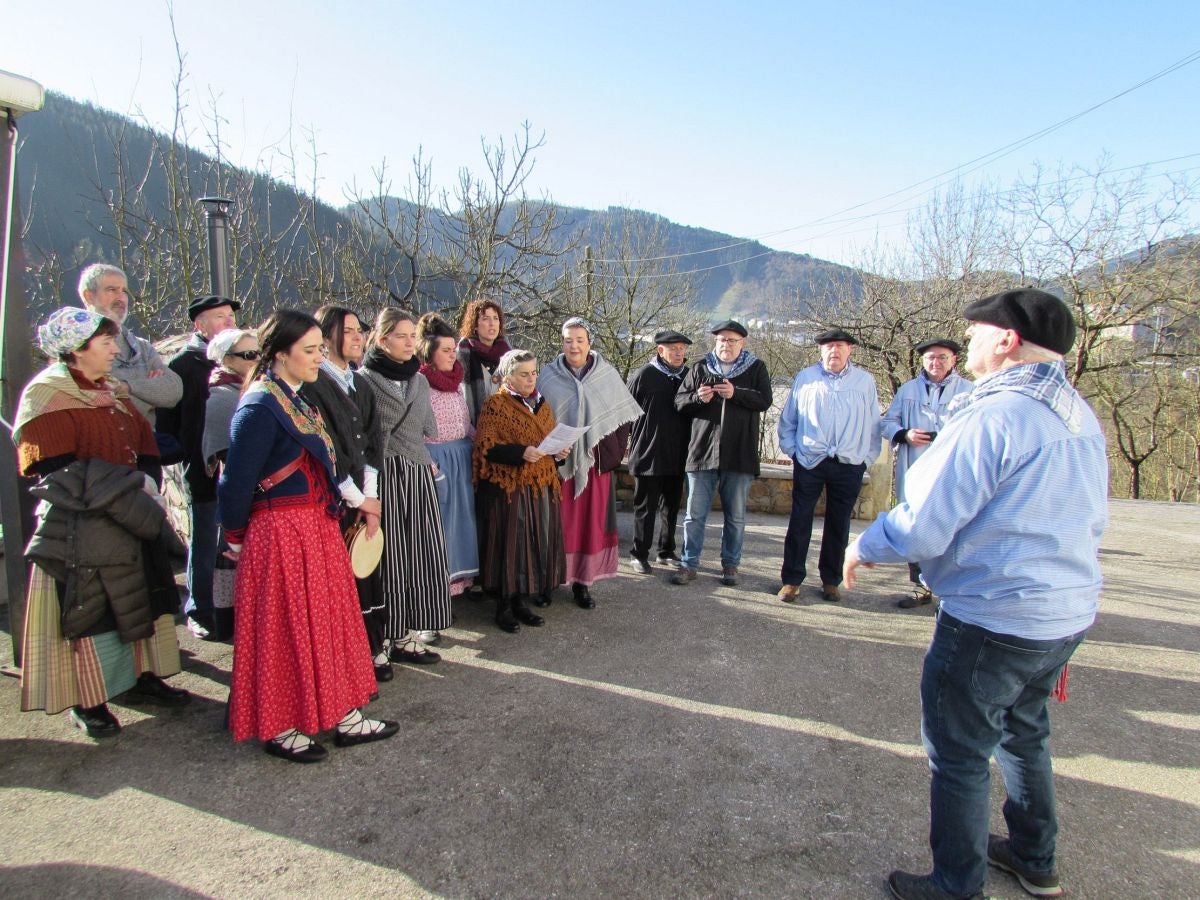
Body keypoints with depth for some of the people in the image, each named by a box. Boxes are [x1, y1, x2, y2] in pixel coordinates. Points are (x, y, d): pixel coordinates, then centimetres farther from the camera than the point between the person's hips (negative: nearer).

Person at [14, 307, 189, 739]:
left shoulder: (114, 393, 13)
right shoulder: (47, 397, -11)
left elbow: (144, 449, 15)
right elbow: (53, 472, -17)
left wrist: (140, 492, -1)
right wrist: (117, 497, -21)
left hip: (131, 524, 8)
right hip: (81, 531, -8)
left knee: (141, 601, 14)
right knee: (88, 610, 1)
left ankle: (140, 678, 29)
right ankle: (87, 702, 14)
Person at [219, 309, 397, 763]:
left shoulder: (298, 401, 11)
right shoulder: (259, 407, -17)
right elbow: (236, 482, -15)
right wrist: (236, 538, -5)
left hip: (318, 529, 9)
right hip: (280, 534, -9)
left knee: (330, 622, 15)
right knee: (284, 630, 5)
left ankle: (343, 717, 27)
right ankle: (279, 728, 23)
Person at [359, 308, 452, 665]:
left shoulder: (419, 380, 15)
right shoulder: (364, 379, -3)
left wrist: (429, 462, 14)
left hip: (417, 475, 6)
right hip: (383, 475, -5)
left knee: (420, 554, 3)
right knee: (389, 555, -5)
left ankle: (405, 635, 13)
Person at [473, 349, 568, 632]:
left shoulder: (541, 404, 14)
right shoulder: (495, 405, -6)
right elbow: (486, 446, -12)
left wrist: (560, 450, -1)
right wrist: (521, 453, -24)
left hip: (541, 486, 6)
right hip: (508, 488, -6)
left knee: (537, 543, 8)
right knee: (509, 543, -2)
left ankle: (521, 601, 21)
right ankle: (503, 606, 10)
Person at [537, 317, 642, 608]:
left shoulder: (608, 374, 2)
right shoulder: (549, 376, 1)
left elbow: (623, 415, 5)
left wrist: (612, 452, -3)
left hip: (594, 461, 1)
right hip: (558, 461, -1)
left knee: (591, 519, 4)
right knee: (559, 520, 3)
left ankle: (583, 581, 13)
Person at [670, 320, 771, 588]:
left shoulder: (756, 368, 6)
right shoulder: (700, 368, 9)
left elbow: (764, 401, -6)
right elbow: (679, 401, 7)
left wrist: (736, 393, -20)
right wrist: (697, 397, -13)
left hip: (740, 455, -1)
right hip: (702, 452, 1)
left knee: (735, 516, 10)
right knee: (694, 514, 5)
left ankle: (730, 564, 23)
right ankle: (689, 564, 15)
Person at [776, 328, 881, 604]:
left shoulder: (865, 381, 5)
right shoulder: (805, 377, 4)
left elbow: (874, 425, 8)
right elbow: (787, 419, 8)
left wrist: (868, 458, 3)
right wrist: (792, 450, 2)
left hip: (849, 466, 1)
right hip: (809, 462, -1)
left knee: (838, 526, 10)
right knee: (799, 522, 1)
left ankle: (831, 581, 22)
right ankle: (791, 579, 10)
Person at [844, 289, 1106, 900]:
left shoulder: (992, 418, -22)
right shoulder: (1080, 418, 6)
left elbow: (922, 527, -23)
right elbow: (1088, 522, 17)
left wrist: (863, 547, -6)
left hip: (994, 620, -9)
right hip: (1071, 612, 9)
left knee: (958, 754, 7)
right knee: (1023, 731, 26)